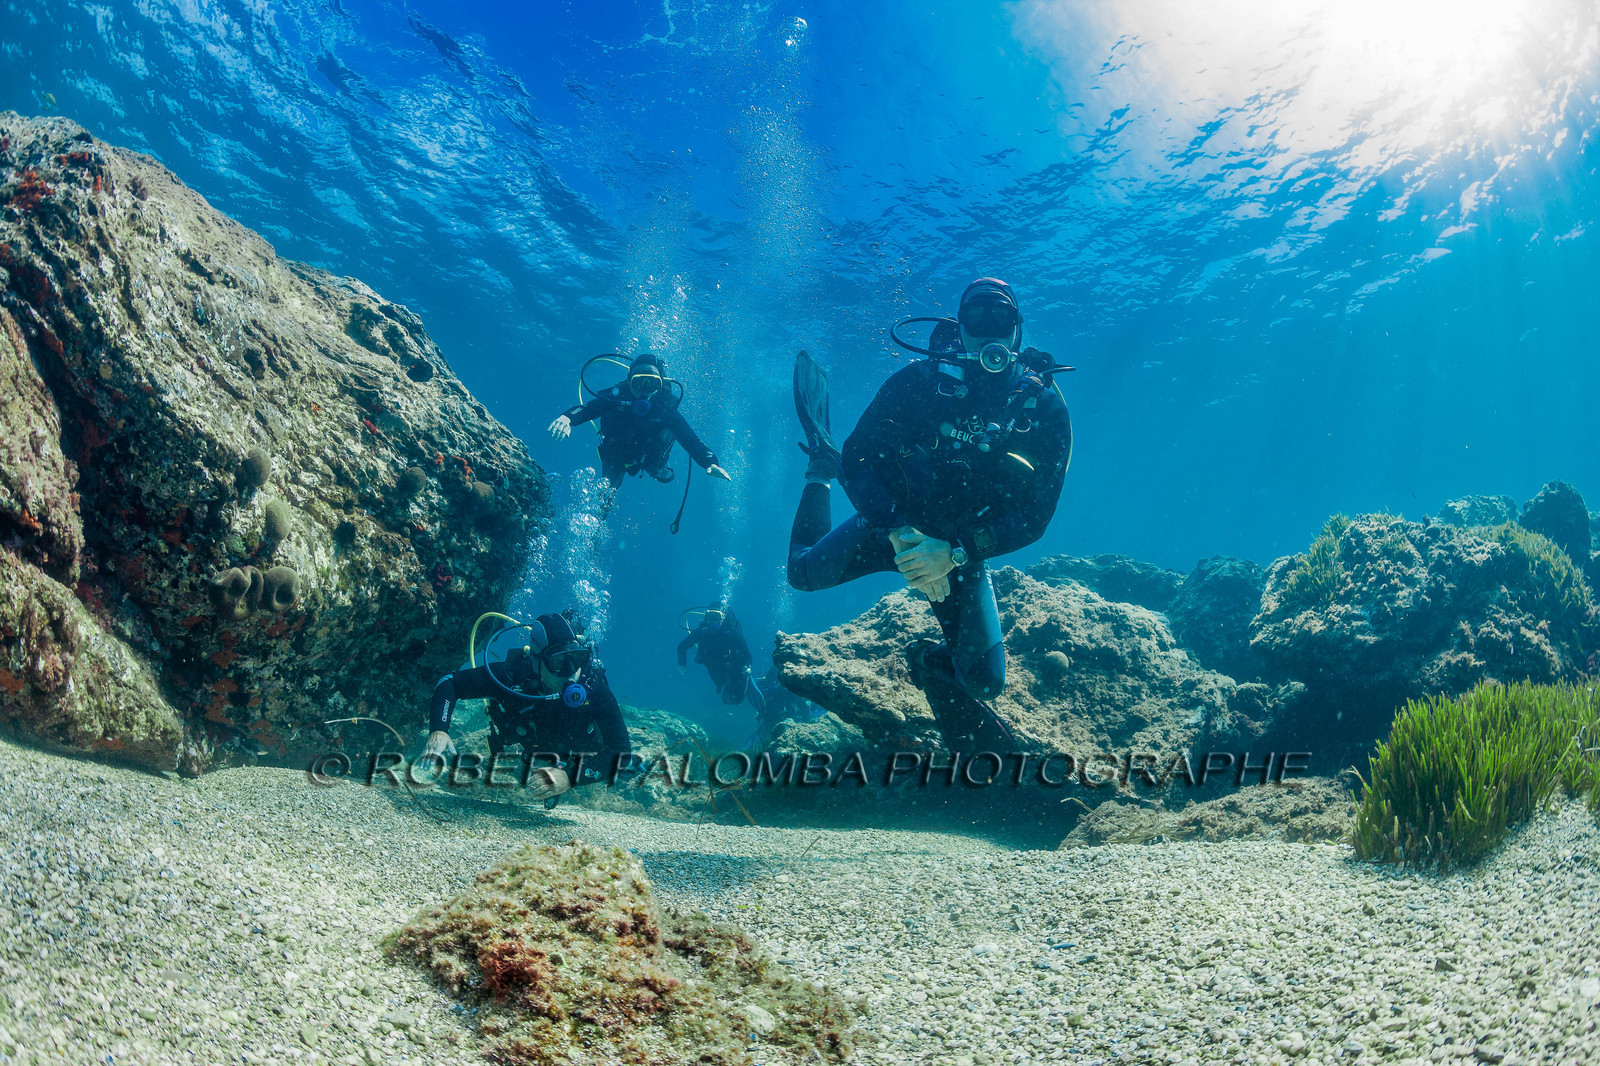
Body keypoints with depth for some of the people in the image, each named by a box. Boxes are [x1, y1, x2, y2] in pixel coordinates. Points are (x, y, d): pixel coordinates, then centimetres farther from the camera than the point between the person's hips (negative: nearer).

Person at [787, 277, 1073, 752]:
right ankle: (822, 468, 32)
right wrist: (900, 535, -33)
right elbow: (858, 457, -19)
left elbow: (1034, 515, -18)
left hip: (963, 547, 0)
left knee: (985, 681, -8)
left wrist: (953, 553, -31)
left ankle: (932, 662, 29)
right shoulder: (922, 379, -19)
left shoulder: (1044, 408, -17)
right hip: (892, 522, 0)